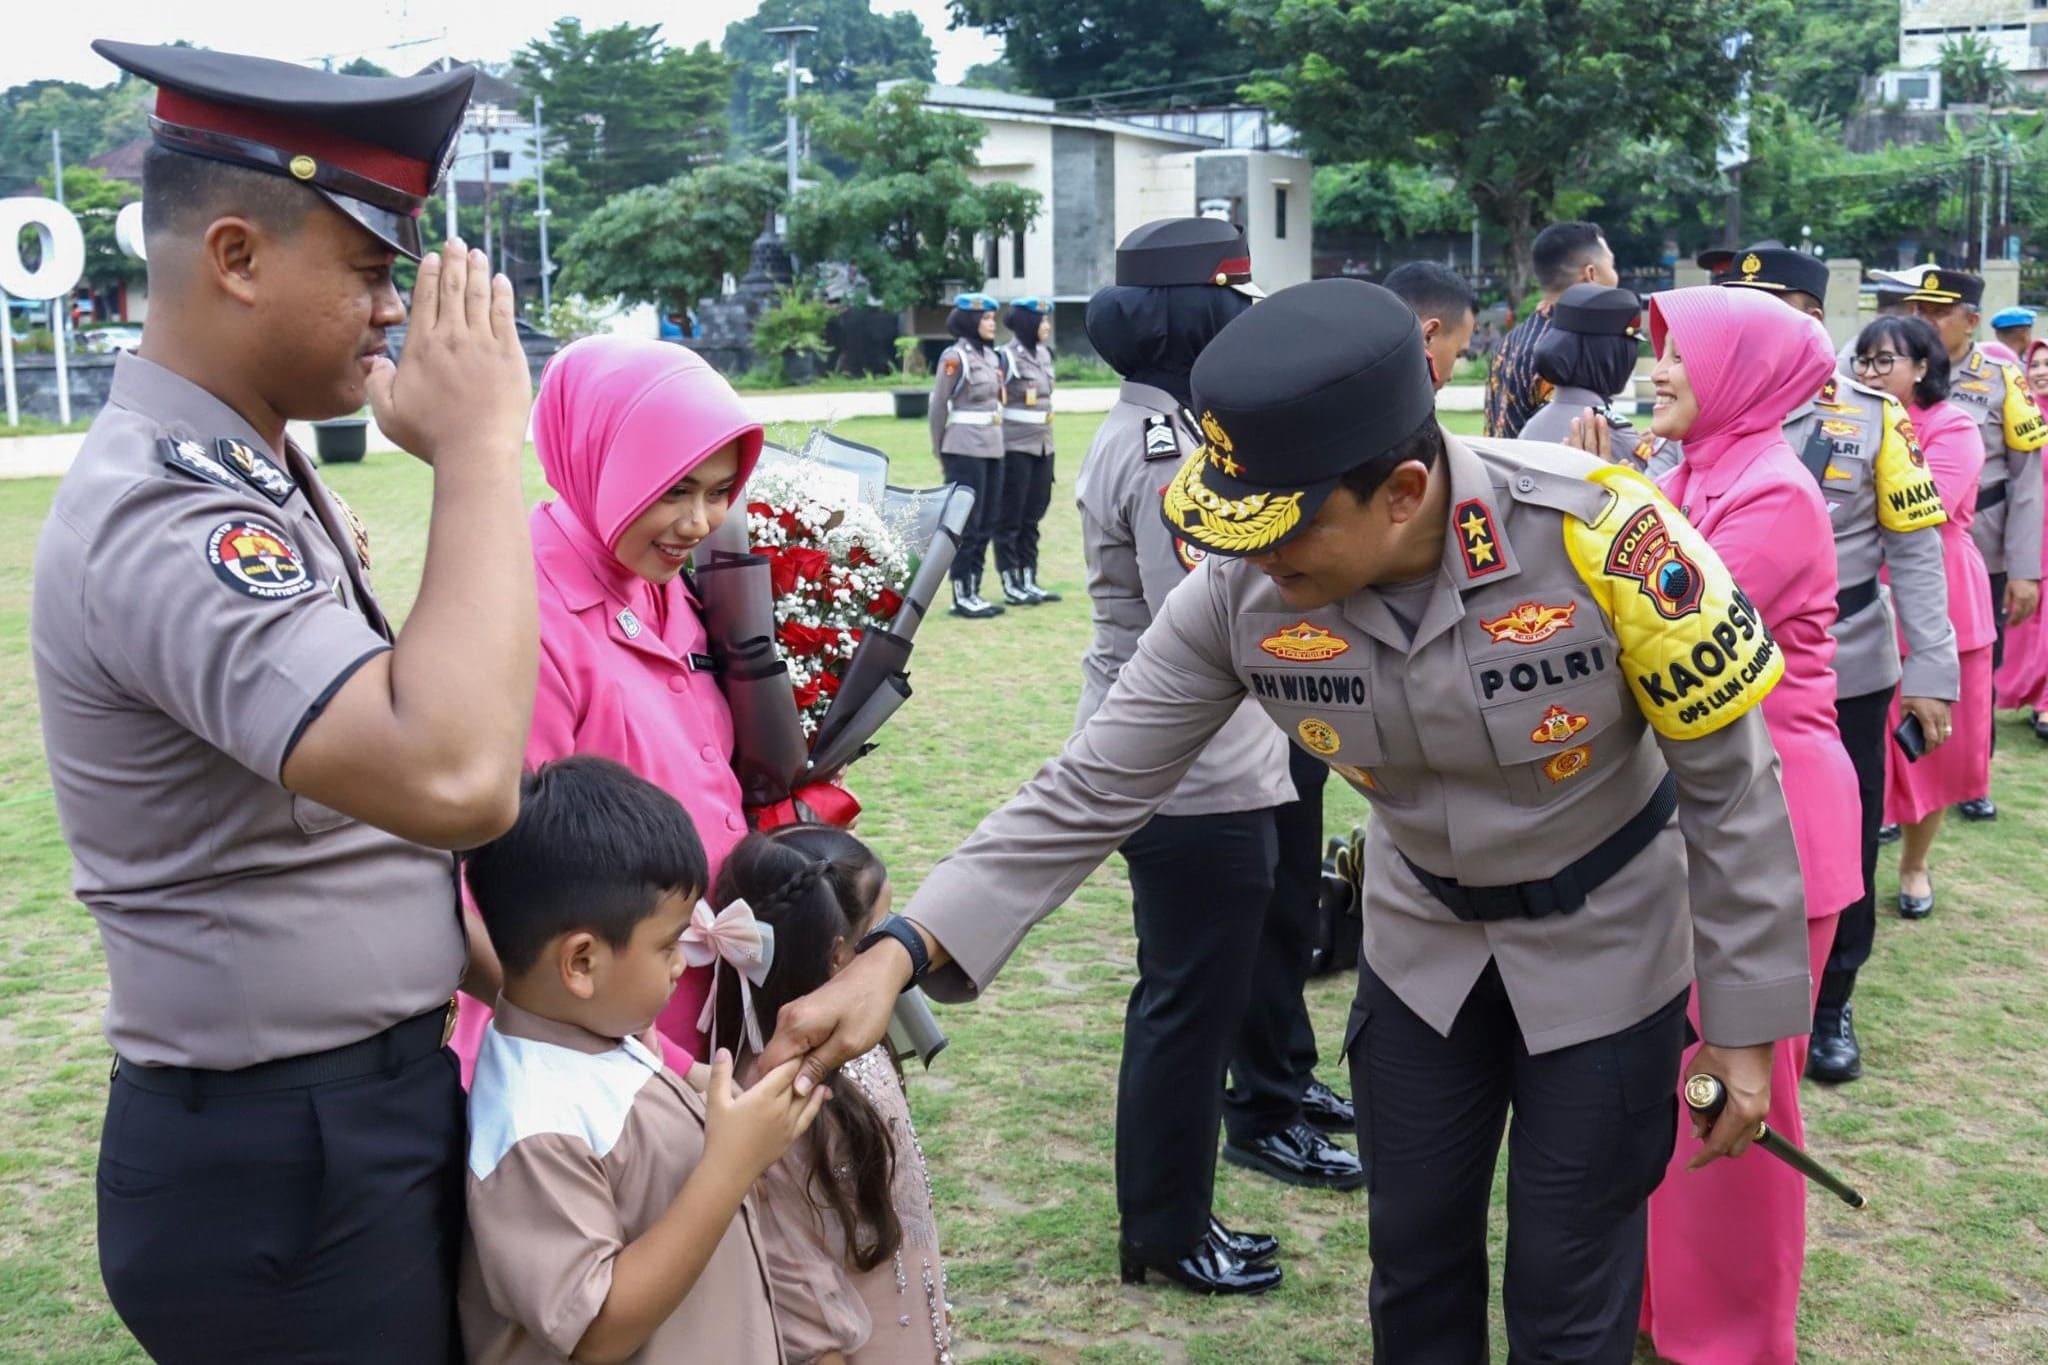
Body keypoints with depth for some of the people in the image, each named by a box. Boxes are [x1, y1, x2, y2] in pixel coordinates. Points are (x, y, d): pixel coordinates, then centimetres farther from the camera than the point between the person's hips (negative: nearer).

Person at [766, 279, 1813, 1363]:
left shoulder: (1597, 533, -33)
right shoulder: (1241, 591, -23)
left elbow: (1731, 780, -19)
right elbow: (1095, 788, -18)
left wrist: (1744, 1023, -13)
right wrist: (900, 954, -29)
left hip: (1605, 942, -3)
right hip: (1423, 935, 3)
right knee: (1414, 1257, 17)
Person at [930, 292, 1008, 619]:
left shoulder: (992, 356, 13)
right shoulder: (955, 357, -9)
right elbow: (938, 406, -5)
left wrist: (997, 442, 14)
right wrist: (940, 452, 0)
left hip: (992, 448, 8)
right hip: (965, 450, -8)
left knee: (988, 523, 10)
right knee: (966, 525, -4)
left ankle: (974, 591, 18)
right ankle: (961, 597, 3)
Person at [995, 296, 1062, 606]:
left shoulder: (1044, 354, 12)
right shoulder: (1007, 357, -11)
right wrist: (997, 445, -16)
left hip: (1042, 446, 7)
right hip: (1016, 448, -7)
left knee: (1032, 517, 11)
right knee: (1011, 518, 1)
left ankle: (1029, 581, 18)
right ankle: (1011, 586, 6)